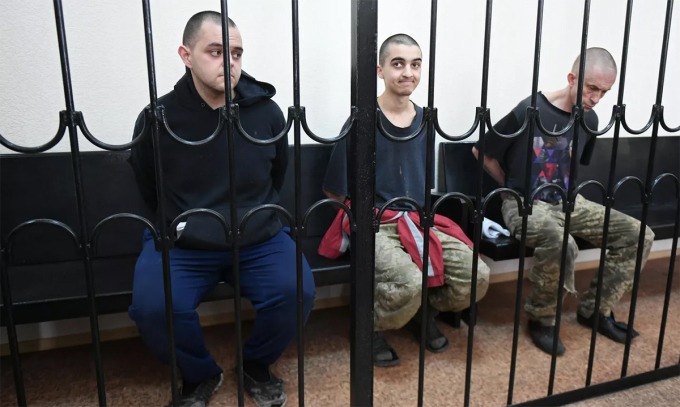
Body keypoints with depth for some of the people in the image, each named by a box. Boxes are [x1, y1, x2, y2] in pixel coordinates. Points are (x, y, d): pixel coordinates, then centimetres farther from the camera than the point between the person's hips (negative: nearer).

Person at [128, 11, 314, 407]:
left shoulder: (267, 111, -3)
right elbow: (148, 187, 12)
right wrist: (179, 225, 8)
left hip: (259, 239, 1)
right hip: (181, 244, 0)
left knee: (297, 293, -23)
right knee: (152, 308, -26)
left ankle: (257, 364, 12)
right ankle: (199, 374, 10)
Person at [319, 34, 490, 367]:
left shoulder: (425, 121, 9)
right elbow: (335, 192, -5)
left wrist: (423, 216, 8)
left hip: (419, 220, 6)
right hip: (373, 223, -5)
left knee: (477, 277, -15)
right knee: (410, 283, -33)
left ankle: (424, 311, 17)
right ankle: (371, 325, 3)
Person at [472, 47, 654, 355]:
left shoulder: (589, 119, 5)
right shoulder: (529, 111, -15)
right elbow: (481, 152, -8)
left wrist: (568, 192, 13)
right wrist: (514, 190, 2)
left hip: (567, 203, 7)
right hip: (525, 204, -7)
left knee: (639, 235, -6)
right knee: (560, 244, -38)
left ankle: (595, 309, 9)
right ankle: (541, 319, -10)